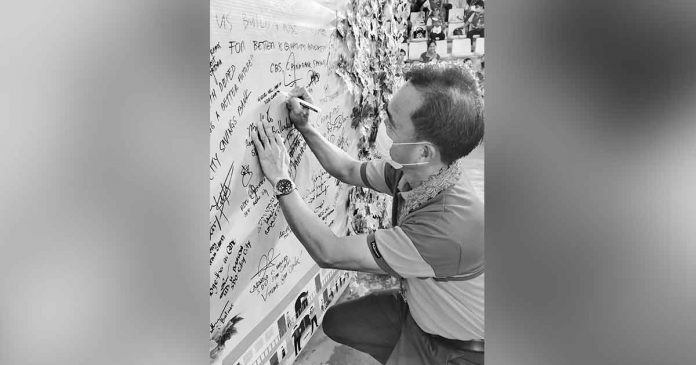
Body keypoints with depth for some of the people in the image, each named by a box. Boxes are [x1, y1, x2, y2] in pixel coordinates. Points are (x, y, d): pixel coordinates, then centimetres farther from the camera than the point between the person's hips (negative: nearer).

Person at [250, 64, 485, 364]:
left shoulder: (451, 226, -40)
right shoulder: (413, 171, -16)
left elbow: (329, 253, -31)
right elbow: (348, 171, 6)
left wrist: (281, 179, -23)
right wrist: (304, 127, -3)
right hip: (415, 309, 7)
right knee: (336, 321, 13)